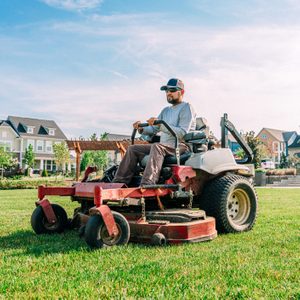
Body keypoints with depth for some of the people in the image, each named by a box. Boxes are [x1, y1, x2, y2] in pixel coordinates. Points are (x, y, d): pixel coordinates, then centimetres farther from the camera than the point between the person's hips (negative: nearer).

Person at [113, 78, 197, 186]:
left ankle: (147, 185, -50)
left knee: (156, 146, -38)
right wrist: (141, 129, -4)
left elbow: (182, 133, -17)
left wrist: (160, 125, -25)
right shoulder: (166, 110, 23)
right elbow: (153, 129, 19)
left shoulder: (186, 108, -3)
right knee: (133, 149, -1)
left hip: (180, 146, -8)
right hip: (163, 146, 9)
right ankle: (119, 182, -8)